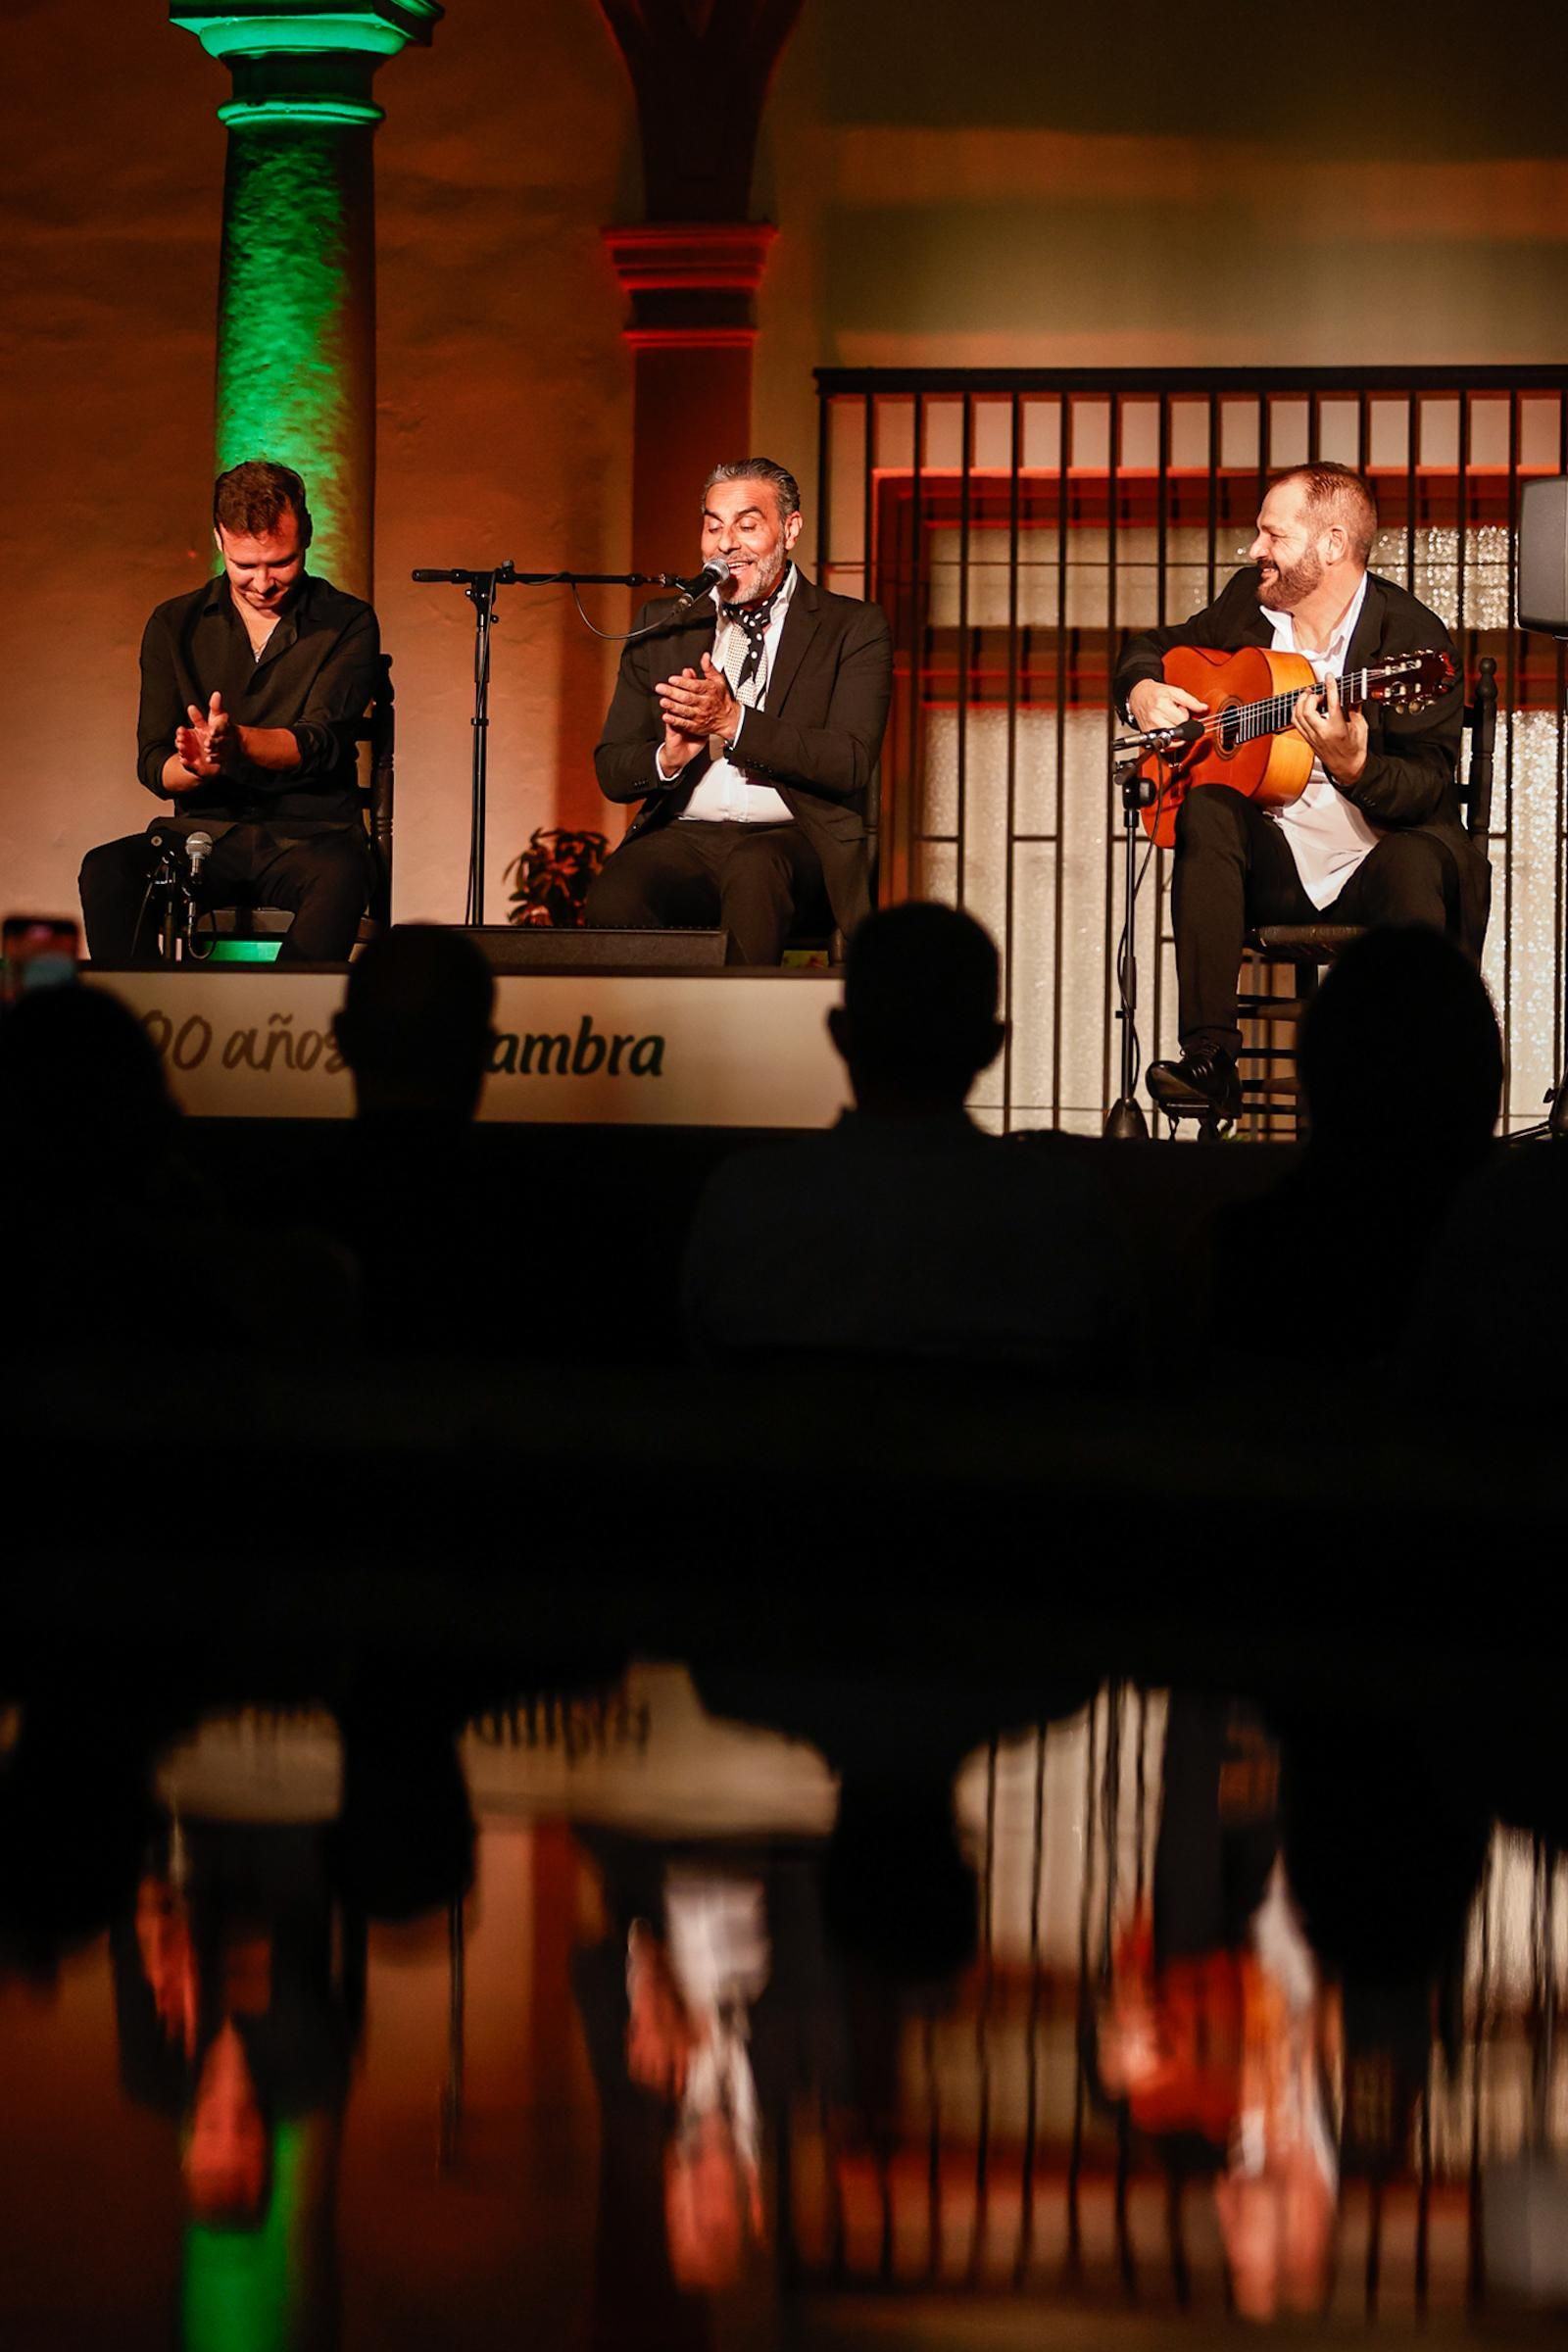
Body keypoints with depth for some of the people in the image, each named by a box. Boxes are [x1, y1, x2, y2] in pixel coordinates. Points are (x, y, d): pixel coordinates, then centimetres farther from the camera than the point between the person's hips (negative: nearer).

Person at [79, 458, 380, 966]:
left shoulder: (347, 625, 1)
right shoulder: (175, 625, 9)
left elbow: (319, 743, -13)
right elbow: (155, 767, 1)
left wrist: (236, 742, -34)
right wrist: (198, 766, -24)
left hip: (309, 834, -2)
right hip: (209, 835, 2)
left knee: (338, 876, -37)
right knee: (108, 871, -27)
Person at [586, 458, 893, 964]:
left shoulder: (854, 628, 6)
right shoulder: (663, 624, 17)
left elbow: (851, 764, -8)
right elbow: (612, 771, 13)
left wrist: (734, 721, -17)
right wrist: (669, 758, -11)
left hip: (794, 842, -3)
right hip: (682, 838, 3)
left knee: (754, 869, -39)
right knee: (612, 900, -31)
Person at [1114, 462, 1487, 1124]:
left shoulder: (1413, 636, -9)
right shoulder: (1247, 603, 9)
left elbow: (1430, 789, -17)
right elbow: (1153, 648, 26)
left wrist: (1352, 766, -37)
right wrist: (1142, 691, 2)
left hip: (1373, 864, -5)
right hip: (1272, 867, 5)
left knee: (1417, 865, -38)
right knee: (1208, 811, -27)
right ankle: (1209, 1062, -34)